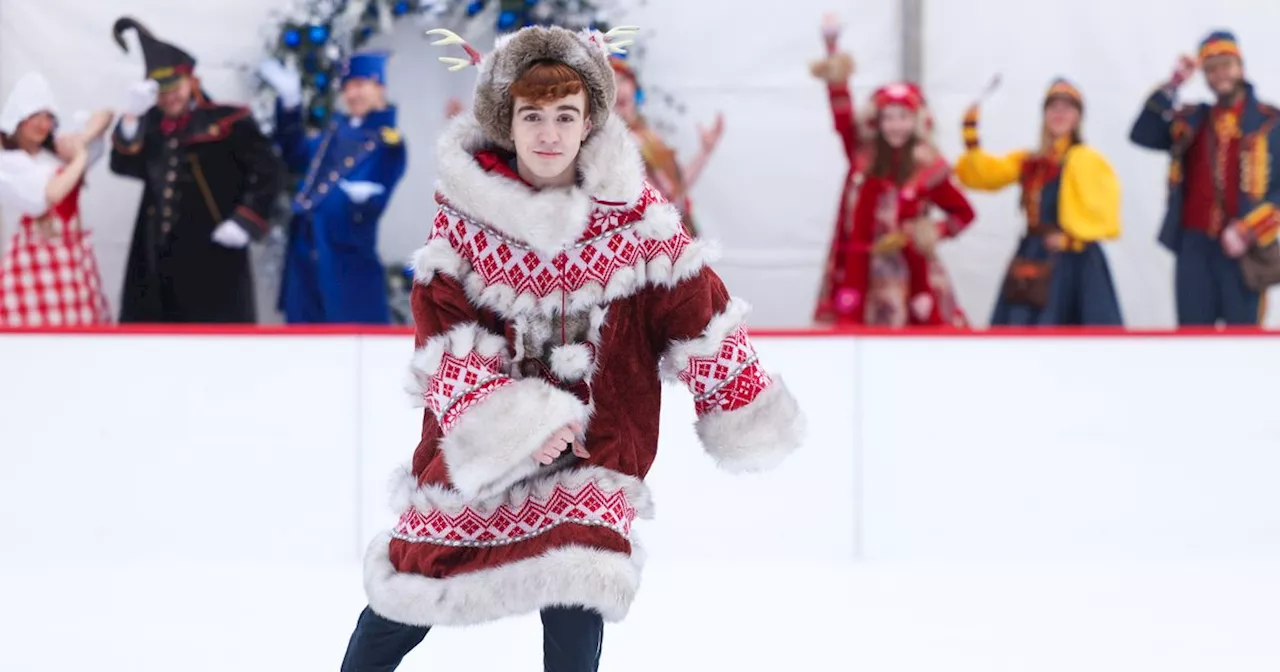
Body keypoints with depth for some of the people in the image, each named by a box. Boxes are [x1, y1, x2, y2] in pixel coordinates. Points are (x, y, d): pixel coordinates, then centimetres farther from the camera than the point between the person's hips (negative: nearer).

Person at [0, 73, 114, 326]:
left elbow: (104, 116, 16)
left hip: (74, 258, 6)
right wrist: (81, 157, -6)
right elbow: (50, 194, -20)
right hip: (32, 264, -6)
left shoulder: (58, 147, 10)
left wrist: (81, 139, -3)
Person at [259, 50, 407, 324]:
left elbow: (375, 205, -14)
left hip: (347, 256, -7)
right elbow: (296, 157, 29)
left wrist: (364, 198, -37)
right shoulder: (337, 129, 15)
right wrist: (290, 103, 26)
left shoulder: (388, 142, -7)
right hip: (306, 250, 7)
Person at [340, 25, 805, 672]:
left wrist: (746, 410, 1)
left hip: (593, 439, -1)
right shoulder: (461, 215, -9)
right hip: (476, 445, 1)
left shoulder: (633, 210, -8)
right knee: (412, 587, 11)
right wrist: (514, 421, -24)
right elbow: (446, 338, -13)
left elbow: (694, 309, -1)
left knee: (575, 600, -15)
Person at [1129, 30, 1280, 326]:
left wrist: (1248, 232, -13)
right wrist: (1172, 86, -7)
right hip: (1194, 245, 3)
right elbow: (1143, 135, -1)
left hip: (1242, 248, -3)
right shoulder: (1191, 121, 14)